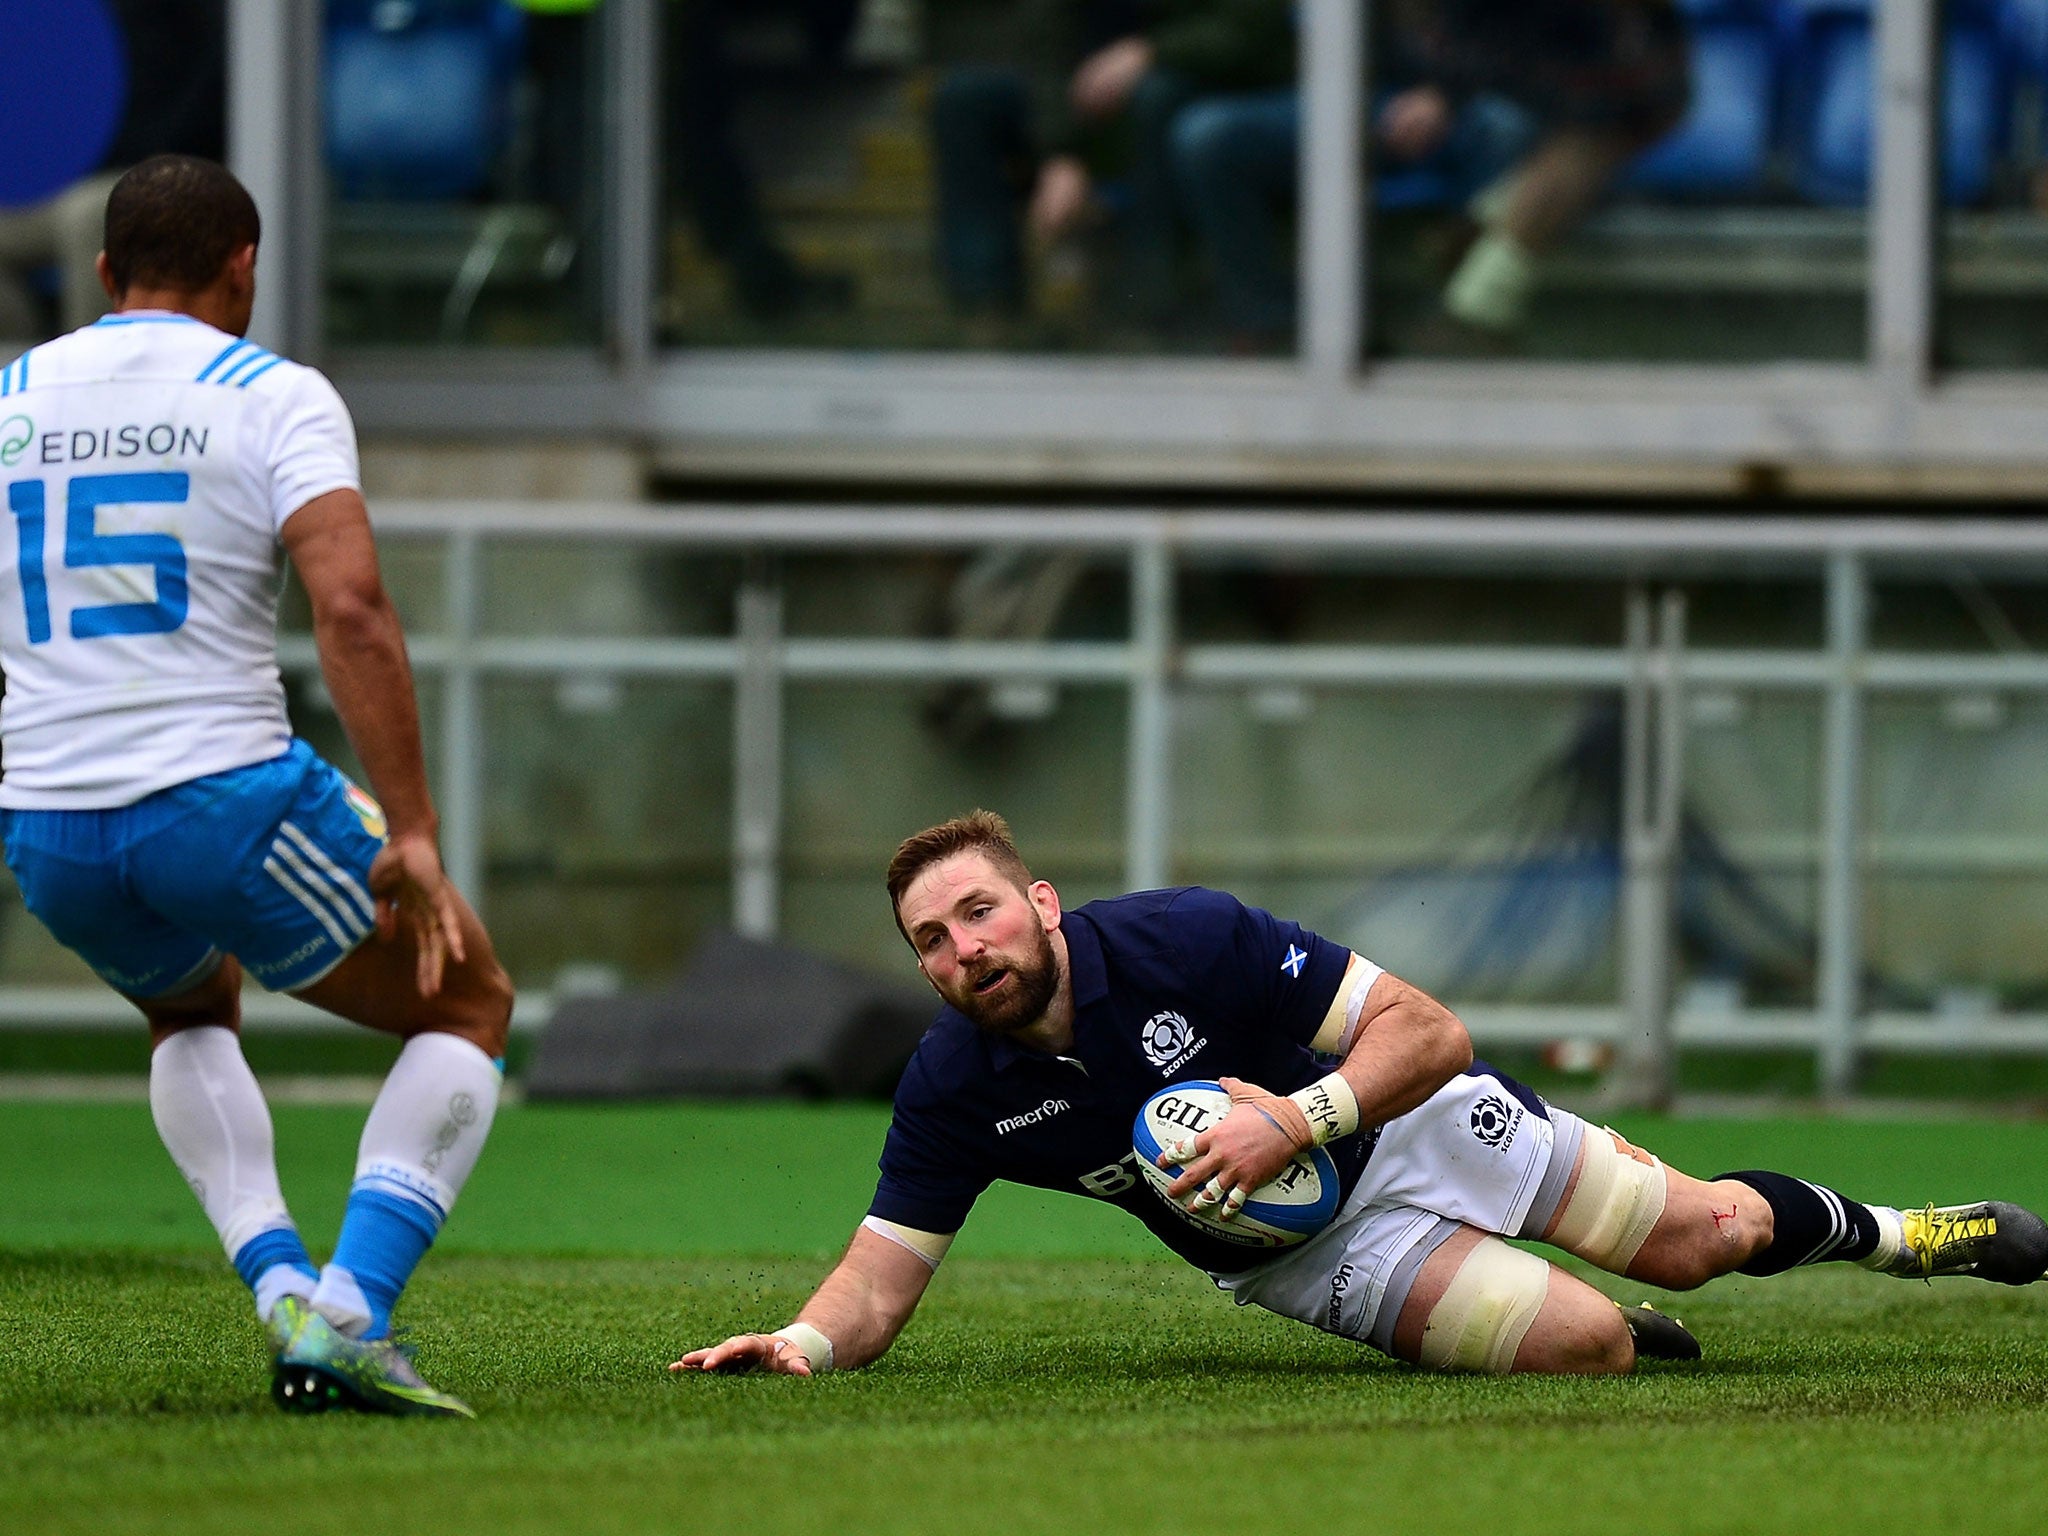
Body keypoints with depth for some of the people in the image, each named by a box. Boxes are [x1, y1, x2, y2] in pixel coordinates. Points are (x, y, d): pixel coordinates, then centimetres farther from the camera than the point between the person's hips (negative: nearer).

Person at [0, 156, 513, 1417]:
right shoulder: (273, 396, -2)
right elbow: (352, 611, -16)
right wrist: (412, 833, -16)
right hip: (228, 803, -5)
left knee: (192, 1008, 37)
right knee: (468, 1007, 16)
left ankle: (281, 1285, 13)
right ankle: (347, 1321, -3)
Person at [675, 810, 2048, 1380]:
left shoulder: (1187, 940, -28)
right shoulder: (956, 1090, -19)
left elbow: (1428, 1032, -25)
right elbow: (881, 1280, -15)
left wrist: (1296, 1121, -40)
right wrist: (803, 1343, -37)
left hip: (1409, 1114, -1)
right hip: (1305, 1255, 1)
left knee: (1702, 1237, -1)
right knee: (1586, 1344, -19)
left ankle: (1871, 1229, 33)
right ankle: (1645, 1337, 19)